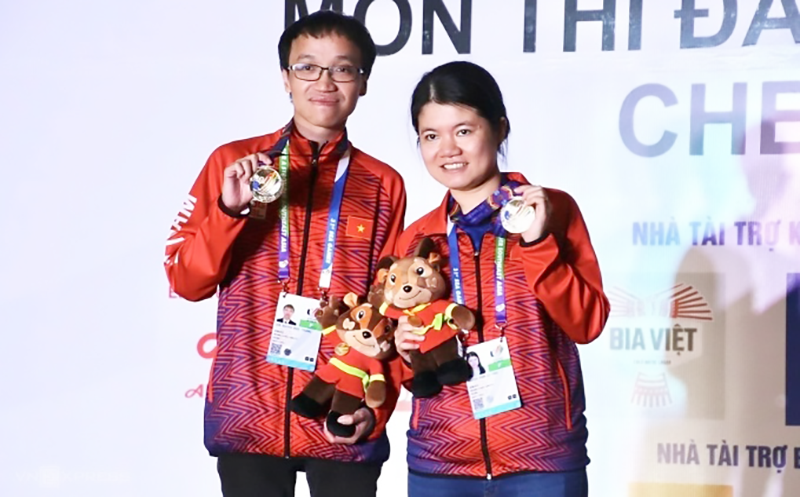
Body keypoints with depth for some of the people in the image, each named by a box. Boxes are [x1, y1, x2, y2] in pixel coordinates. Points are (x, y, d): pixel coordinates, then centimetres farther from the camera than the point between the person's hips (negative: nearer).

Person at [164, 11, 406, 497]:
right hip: (247, 418, 0)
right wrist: (230, 209, -13)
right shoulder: (232, 163, 4)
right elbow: (187, 282, 2)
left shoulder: (383, 185, 5)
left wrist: (375, 407, -6)